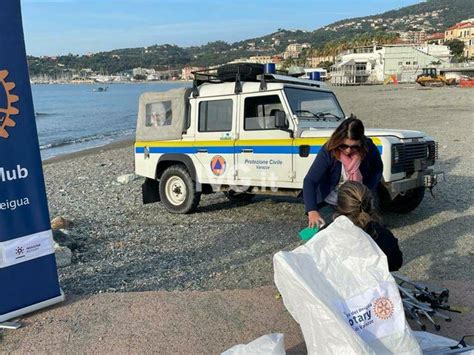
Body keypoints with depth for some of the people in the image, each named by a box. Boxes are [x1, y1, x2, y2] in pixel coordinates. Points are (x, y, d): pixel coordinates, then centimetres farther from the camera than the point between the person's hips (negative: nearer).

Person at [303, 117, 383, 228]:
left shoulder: (369, 148, -23)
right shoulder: (327, 152, -31)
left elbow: (378, 169, -2)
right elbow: (309, 181, -37)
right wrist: (312, 211, -51)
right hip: (329, 202, -2)